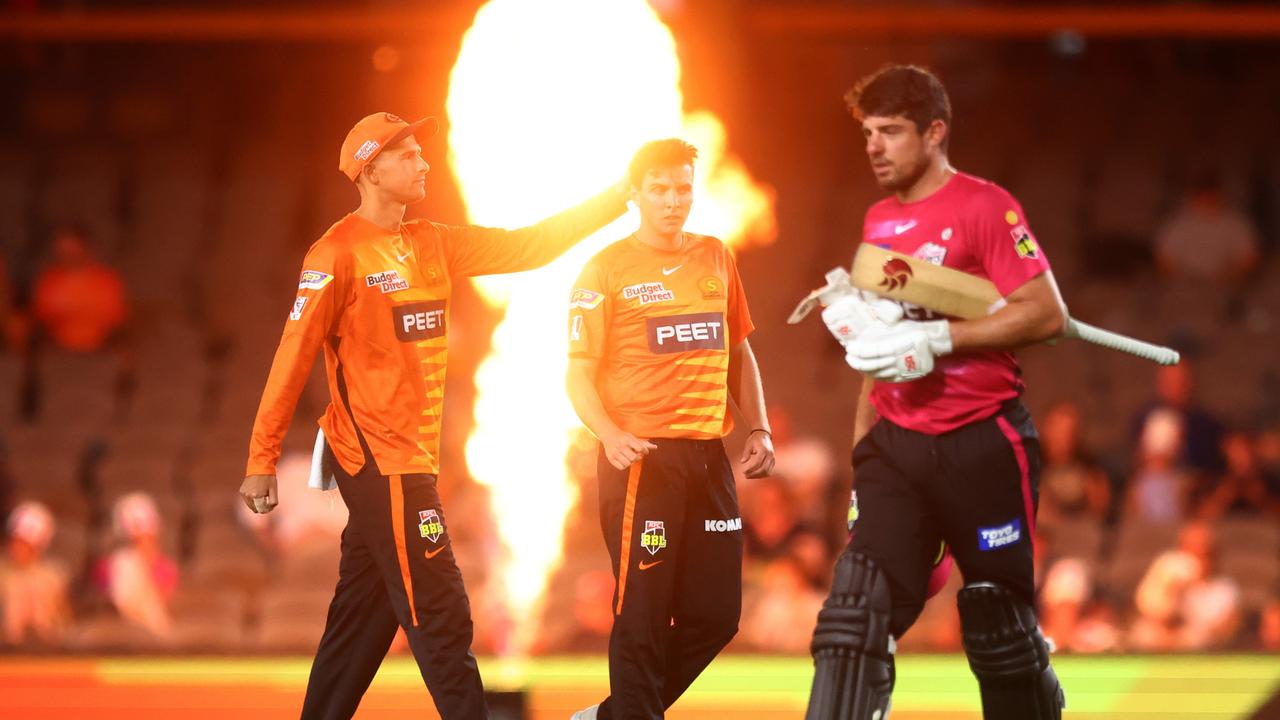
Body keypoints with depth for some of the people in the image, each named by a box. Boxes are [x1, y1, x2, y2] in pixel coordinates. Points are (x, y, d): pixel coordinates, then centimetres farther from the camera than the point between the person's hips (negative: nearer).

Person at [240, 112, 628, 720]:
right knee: (440, 616, -8)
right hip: (379, 458, -8)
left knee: (363, 616, 12)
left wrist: (618, 199, 5)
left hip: (413, 458, 8)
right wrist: (261, 461, -15)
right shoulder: (339, 254, -11)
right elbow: (293, 357, -13)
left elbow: (526, 247, 12)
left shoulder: (432, 245, 12)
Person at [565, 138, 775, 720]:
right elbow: (580, 374, -6)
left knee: (716, 615, 6)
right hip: (641, 459, -6)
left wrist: (759, 429, 10)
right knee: (643, 615, -6)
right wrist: (611, 437, -23)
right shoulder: (607, 270, -3)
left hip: (709, 455, 6)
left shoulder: (715, 259, 12)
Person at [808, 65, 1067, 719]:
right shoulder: (878, 222, 14)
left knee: (1001, 629, 5)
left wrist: (936, 339, -23)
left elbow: (1046, 313, -19)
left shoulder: (983, 206, -9)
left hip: (981, 445, -6)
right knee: (855, 611, -9)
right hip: (895, 445, 6)